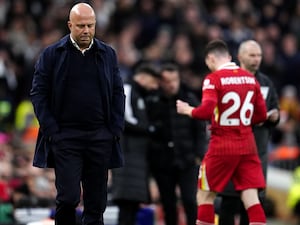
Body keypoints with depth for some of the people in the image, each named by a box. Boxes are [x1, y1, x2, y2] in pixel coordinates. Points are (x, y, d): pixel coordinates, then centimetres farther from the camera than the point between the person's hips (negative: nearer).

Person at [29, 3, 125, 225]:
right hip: (65, 137, -3)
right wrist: (51, 129, -7)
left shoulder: (107, 54, 9)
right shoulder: (52, 54, 1)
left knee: (97, 201, 4)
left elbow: (118, 93, 12)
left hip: (100, 137, 3)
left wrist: (116, 128, 2)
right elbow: (39, 93, 1)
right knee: (68, 197, -10)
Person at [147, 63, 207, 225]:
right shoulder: (152, 102, -1)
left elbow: (200, 129, 5)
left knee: (190, 201, -7)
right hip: (162, 163, 1)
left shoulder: (190, 99, 2)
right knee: (168, 204, 8)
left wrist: (198, 155, -2)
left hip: (187, 162, -1)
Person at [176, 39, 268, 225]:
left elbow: (206, 111, -19)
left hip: (222, 146, -4)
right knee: (251, 198, 0)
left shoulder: (213, 79, -8)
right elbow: (261, 115, 10)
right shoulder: (250, 78, 8)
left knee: (205, 195, 9)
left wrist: (187, 110, -1)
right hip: (248, 146, 4)